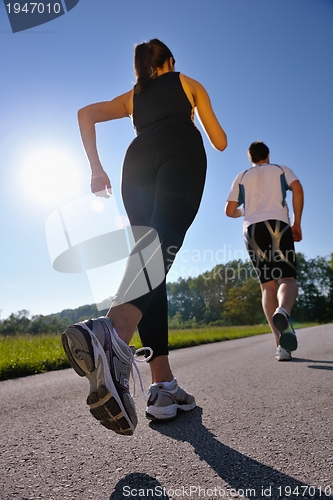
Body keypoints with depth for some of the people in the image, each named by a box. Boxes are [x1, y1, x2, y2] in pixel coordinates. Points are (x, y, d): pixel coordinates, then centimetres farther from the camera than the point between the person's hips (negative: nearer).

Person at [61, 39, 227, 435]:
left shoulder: (132, 96, 39)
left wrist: (96, 168, 19)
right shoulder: (188, 83, 33)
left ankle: (163, 388, -12)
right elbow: (220, 142, 29)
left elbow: (85, 114, 23)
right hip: (181, 150, -2)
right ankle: (113, 334, -57)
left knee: (150, 259, -5)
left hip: (138, 159, 3)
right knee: (164, 240, -28)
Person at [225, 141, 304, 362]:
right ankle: (283, 311, -43)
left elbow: (230, 210, 17)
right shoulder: (282, 169, 20)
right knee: (287, 279, -7)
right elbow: (298, 188, 0)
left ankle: (282, 344, -11)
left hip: (252, 228, 2)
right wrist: (297, 223, 4)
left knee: (268, 285, 0)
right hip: (278, 223, -1)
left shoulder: (242, 177, 22)